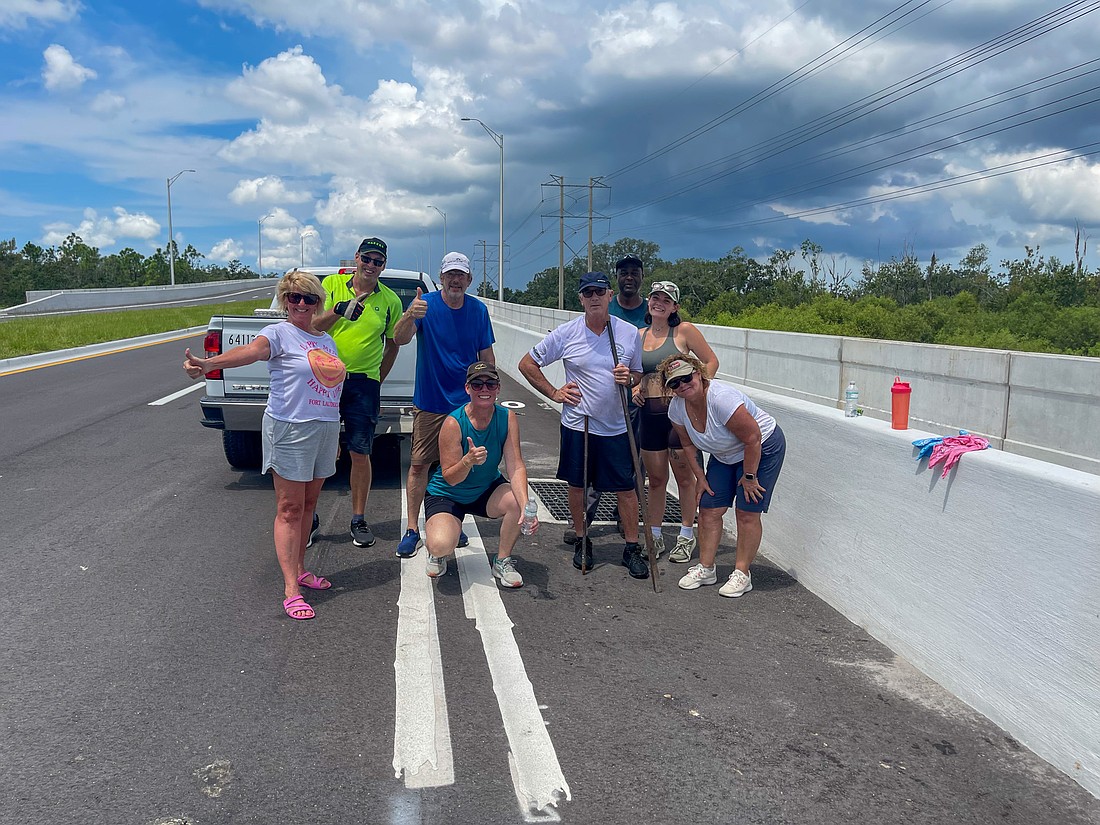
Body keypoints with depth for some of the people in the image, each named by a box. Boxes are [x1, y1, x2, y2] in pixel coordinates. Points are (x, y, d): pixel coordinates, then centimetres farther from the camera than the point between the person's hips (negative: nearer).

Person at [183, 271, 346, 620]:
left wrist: (335, 435, 21)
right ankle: (291, 590, -1)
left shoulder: (326, 340, 15)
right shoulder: (279, 333, -7)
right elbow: (250, 351, -27)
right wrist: (207, 363, -47)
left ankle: (300, 570, 30)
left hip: (325, 429, 7)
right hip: (290, 430, -7)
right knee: (289, 509, -4)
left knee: (308, 505, 16)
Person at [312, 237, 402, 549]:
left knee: (360, 453, 2)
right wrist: (339, 310, -21)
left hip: (364, 382, 0)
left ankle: (359, 520, 16)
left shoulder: (390, 300, 4)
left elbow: (393, 344, 14)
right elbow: (313, 325, -3)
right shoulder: (331, 284, 3)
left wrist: (376, 381, 10)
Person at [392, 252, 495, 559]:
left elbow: (486, 355, 9)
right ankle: (412, 529, 8)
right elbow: (399, 339, -22)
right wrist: (409, 316, -42)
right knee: (419, 464, -1)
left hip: (467, 402, 3)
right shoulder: (425, 304, -8)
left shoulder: (479, 310, 1)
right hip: (430, 402, -2)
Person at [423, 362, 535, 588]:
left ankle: (503, 561, -1)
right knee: (441, 545, -30)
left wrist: (526, 506, -38)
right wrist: (468, 461, -44)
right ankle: (438, 553, 12)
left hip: (487, 490, 4)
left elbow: (516, 467, -22)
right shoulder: (453, 423, -25)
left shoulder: (508, 419, -15)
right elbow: (449, 478, -22)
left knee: (517, 501, -28)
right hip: (447, 495, -3)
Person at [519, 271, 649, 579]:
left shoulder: (630, 333, 0)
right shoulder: (566, 333, -5)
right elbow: (527, 363, 4)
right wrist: (554, 393, -2)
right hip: (577, 423, 0)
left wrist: (630, 378, -11)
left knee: (626, 487, 3)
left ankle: (632, 548, 17)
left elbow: (640, 374, 13)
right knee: (577, 484, 10)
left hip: (617, 426, 1)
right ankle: (581, 541, 28)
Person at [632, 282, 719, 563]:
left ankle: (687, 536, 21)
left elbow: (711, 362, -1)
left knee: (684, 476, 7)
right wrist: (634, 388, 2)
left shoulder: (684, 330, -4)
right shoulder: (639, 335, 10)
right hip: (649, 414, 4)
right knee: (656, 479, 13)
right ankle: (654, 537, 24)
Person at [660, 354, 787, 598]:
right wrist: (700, 477, 3)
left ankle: (742, 573, 3)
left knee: (747, 513, -8)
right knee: (709, 510, 1)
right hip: (725, 456, 7)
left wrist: (749, 477, -20)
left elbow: (753, 438, -29)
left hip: (762, 449, -7)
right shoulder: (676, 407, -12)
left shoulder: (721, 397, -35)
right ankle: (706, 568, 12)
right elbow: (688, 443, 5)